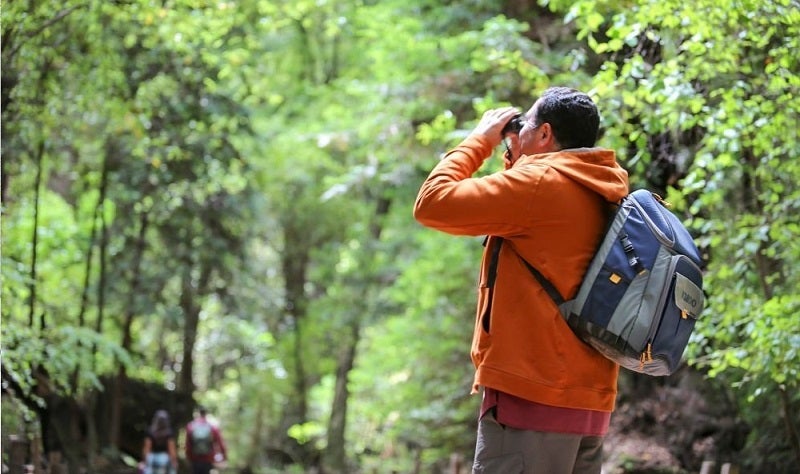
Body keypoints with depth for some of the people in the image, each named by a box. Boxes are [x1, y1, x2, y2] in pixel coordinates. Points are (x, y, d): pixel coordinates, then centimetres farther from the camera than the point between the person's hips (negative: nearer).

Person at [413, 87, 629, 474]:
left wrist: (480, 138, 1)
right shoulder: (602, 195, 15)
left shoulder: (539, 182, -11)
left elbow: (433, 204, -12)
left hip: (532, 397, -9)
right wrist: (515, 160, 22)